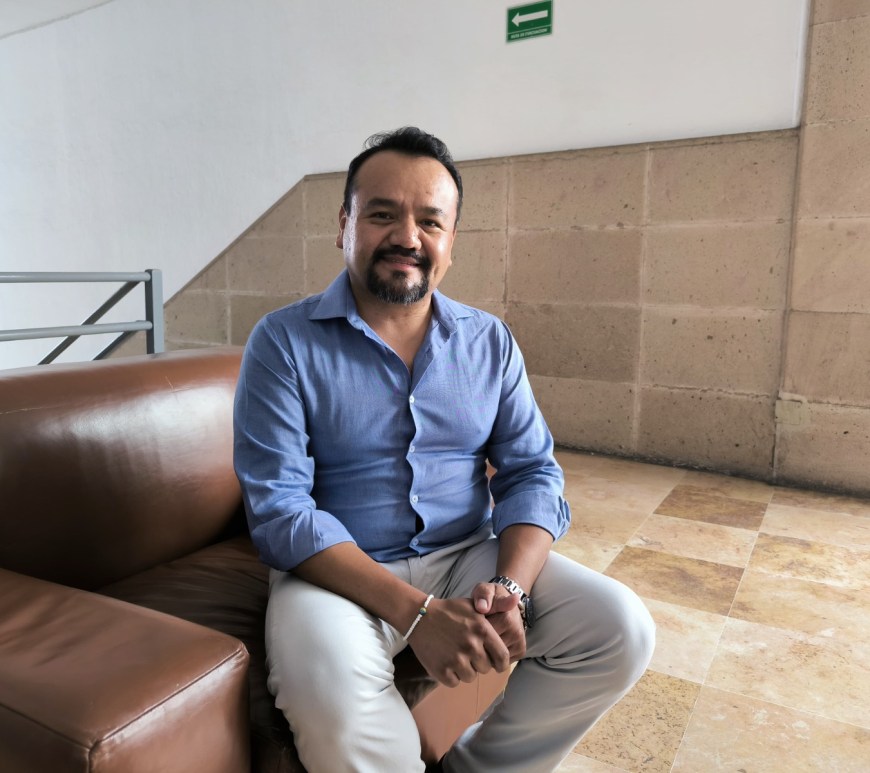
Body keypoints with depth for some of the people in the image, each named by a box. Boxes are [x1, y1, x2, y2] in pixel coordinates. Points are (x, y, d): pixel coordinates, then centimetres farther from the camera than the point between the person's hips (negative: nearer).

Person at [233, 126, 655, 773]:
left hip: (470, 556, 4)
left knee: (621, 628, -14)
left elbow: (533, 472, 2)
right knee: (336, 708, -33)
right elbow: (279, 509, -15)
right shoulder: (284, 343, -8)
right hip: (341, 571, -3)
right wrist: (415, 612, -24)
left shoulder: (490, 341, 4)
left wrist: (511, 588, -17)